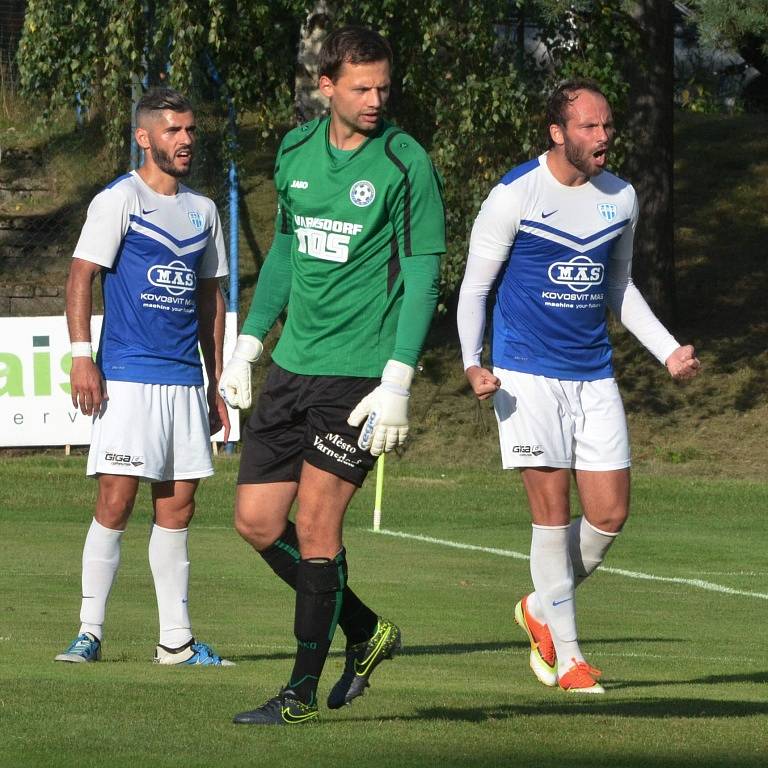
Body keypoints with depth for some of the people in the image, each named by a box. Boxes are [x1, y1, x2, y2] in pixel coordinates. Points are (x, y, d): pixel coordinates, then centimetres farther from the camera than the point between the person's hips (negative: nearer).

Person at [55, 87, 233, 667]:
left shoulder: (203, 211, 16)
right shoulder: (120, 200, -3)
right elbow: (81, 276, -7)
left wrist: (215, 385, 19)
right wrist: (81, 357, -17)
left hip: (184, 380, 6)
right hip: (128, 378, -6)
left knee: (177, 508, 5)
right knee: (116, 500, -10)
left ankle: (176, 639, 9)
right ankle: (90, 631, -4)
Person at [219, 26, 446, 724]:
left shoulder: (406, 164, -9)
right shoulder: (297, 151, 8)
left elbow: (423, 277, -10)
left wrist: (397, 383, -17)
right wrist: (248, 345, 17)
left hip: (360, 374, -6)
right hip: (293, 366, 6)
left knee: (317, 523, -9)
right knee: (257, 520, 5)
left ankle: (303, 692, 3)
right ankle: (365, 632, 23)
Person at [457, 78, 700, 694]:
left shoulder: (621, 198, 8)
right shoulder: (514, 195, -8)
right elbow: (475, 285, -2)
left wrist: (668, 351, 15)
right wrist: (472, 362, -16)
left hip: (594, 376, 5)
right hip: (528, 376, -5)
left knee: (611, 513, 0)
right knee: (553, 508, -8)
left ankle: (542, 609, 25)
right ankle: (566, 655, 2)